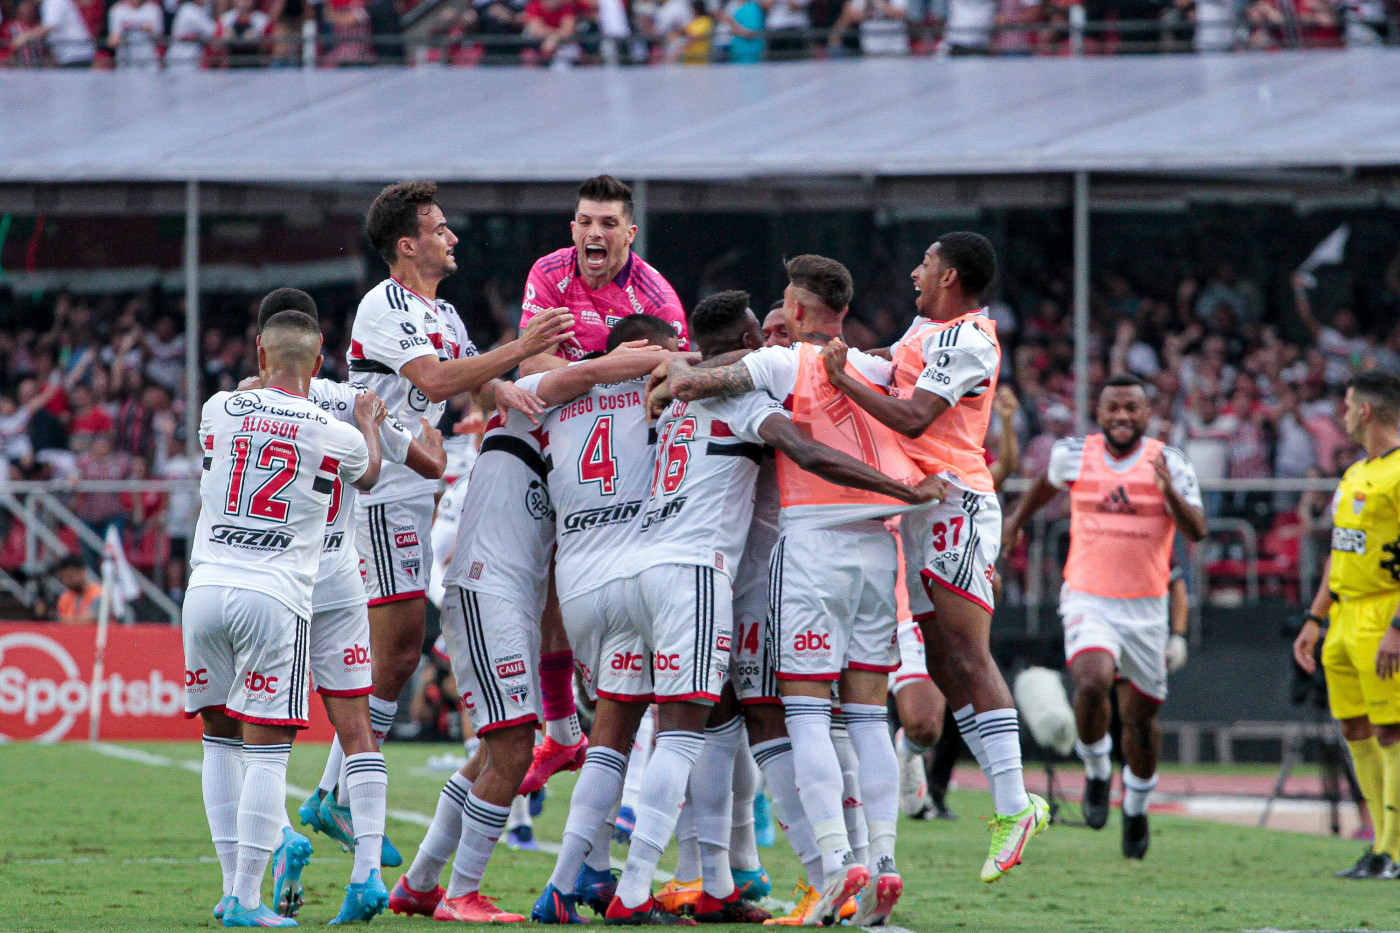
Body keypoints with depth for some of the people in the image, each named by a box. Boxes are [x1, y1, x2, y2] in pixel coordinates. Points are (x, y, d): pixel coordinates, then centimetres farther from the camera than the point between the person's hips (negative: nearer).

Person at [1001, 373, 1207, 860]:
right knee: (1093, 682, -27)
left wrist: (1169, 491, -30)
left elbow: (1196, 531, -13)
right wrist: (1017, 519, 36)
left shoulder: (1169, 462, -4)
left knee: (1141, 715, 9)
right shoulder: (1073, 455, 0)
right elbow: (1048, 481, 24)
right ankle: (1097, 771, 0)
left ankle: (1136, 806, 34)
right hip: (1088, 600, -1)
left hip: (1145, 607, 1)